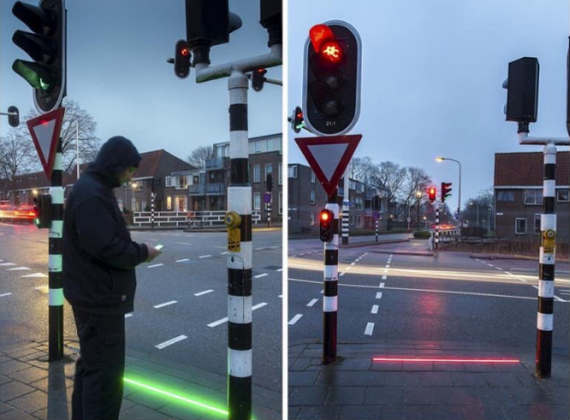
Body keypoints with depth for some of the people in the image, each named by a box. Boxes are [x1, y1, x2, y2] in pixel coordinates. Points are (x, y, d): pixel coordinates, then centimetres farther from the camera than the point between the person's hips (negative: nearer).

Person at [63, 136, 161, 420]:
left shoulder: (95, 189, 13)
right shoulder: (91, 194, -20)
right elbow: (106, 247, -28)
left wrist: (137, 249, 2)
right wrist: (142, 253, -13)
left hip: (92, 296, 11)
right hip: (100, 299, -11)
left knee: (91, 365, 22)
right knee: (105, 373, -2)